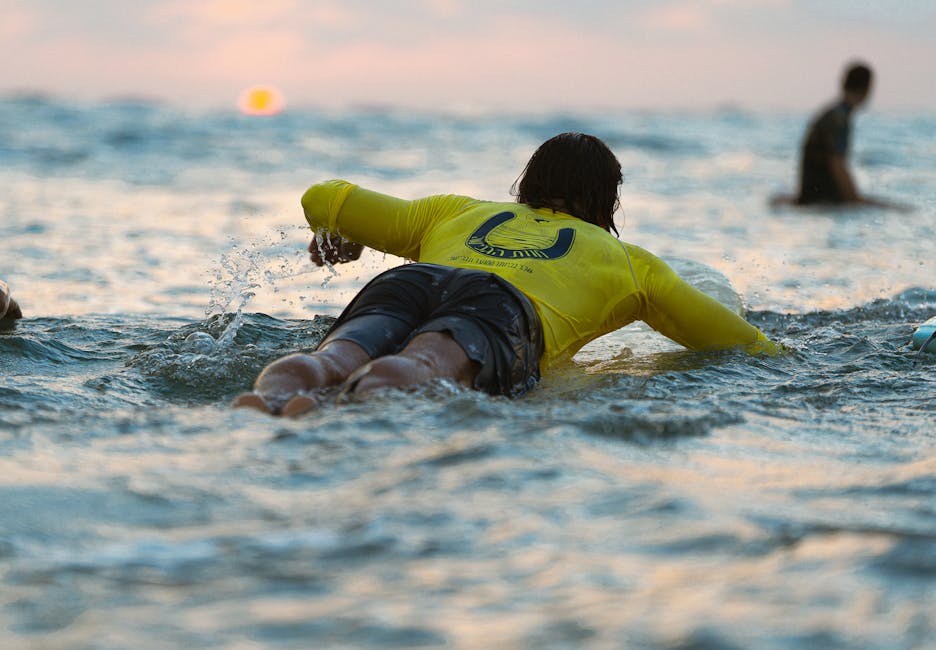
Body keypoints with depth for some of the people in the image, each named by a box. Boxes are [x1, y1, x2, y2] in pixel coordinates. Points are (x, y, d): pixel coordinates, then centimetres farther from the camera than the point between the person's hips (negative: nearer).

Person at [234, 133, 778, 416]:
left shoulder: (457, 212, 42)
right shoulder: (630, 262, 37)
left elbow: (321, 199, 42)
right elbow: (750, 347, 38)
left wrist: (340, 239, 65)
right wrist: (772, 354, 61)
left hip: (409, 281, 3)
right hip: (503, 302, -3)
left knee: (340, 357, -28)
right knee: (429, 361, -34)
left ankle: (282, 385, -61)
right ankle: (386, 385, -68)